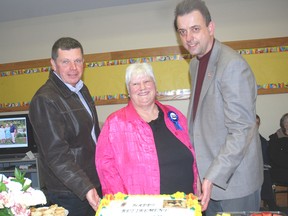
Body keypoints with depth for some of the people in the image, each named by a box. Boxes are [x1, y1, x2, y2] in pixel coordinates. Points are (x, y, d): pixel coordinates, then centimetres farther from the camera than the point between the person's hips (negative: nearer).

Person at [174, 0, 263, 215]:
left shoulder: (232, 65, -19)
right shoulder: (195, 64, 7)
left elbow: (242, 130, -22)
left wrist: (212, 177, -25)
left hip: (234, 180, -7)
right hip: (208, 174, 7)